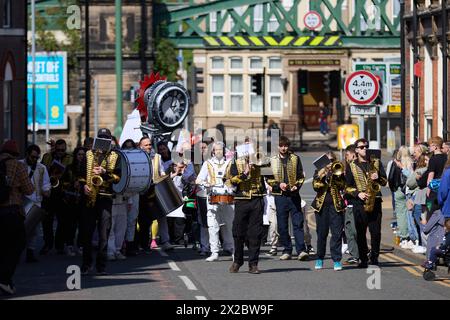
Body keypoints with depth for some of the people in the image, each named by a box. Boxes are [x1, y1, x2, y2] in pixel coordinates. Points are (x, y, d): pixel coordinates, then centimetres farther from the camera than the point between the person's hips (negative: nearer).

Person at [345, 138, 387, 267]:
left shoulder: (376, 163, 14)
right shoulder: (351, 166, 8)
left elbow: (384, 182, 12)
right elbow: (347, 187, 6)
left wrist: (378, 178, -9)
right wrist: (357, 194, -10)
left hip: (375, 201, 1)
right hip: (359, 203, -1)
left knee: (376, 231, -5)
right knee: (360, 232, -2)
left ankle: (374, 258, 4)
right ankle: (363, 259, 5)